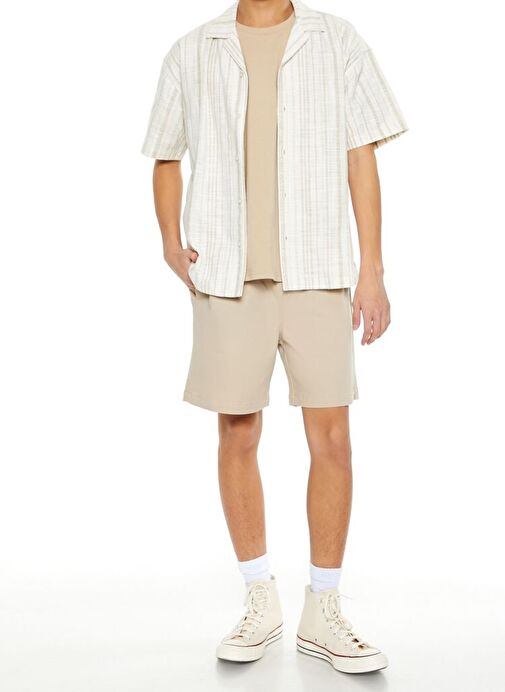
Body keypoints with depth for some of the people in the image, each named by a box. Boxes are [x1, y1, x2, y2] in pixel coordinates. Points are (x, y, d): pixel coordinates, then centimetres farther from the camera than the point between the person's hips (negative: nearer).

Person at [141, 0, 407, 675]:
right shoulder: (191, 54, 10)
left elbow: (361, 158, 5)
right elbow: (167, 157, 18)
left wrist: (372, 269, -1)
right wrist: (171, 240, 1)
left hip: (319, 271, 0)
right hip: (228, 275, 1)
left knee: (332, 438, -2)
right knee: (238, 437, 5)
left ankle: (322, 613, 13)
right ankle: (261, 605, 21)